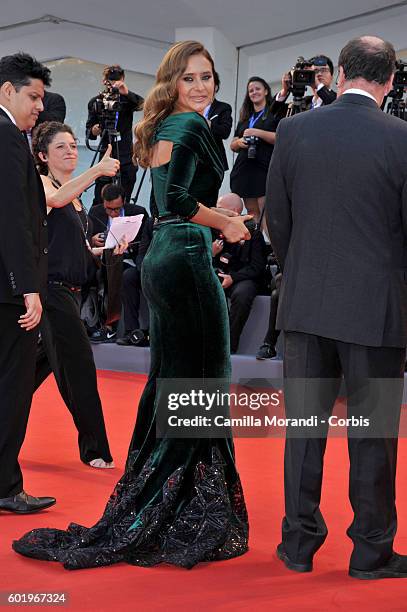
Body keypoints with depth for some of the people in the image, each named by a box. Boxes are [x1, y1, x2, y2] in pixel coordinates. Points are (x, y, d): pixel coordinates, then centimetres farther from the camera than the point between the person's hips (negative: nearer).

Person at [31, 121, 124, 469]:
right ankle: (94, 447, -2)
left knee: (45, 361, 14)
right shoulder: (41, 184, -8)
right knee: (78, 360, -9)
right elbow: (56, 199, -34)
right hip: (51, 287, -9)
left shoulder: (75, 194, 16)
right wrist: (97, 170, -46)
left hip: (69, 290, 9)